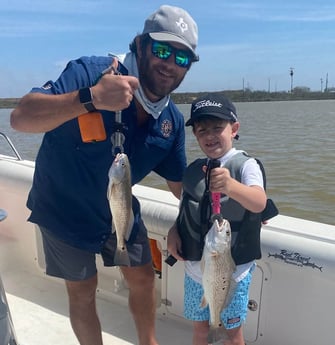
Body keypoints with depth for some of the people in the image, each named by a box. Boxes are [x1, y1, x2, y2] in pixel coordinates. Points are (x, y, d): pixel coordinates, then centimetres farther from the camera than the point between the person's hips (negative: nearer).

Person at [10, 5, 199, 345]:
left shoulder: (172, 120, -9)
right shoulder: (91, 71, -26)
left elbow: (180, 183, 1)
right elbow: (21, 117, -37)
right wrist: (92, 98, -50)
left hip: (119, 211, 5)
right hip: (65, 210, -4)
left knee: (143, 278, 14)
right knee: (82, 290, 11)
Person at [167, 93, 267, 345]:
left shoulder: (245, 164, -14)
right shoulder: (193, 169, 2)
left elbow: (259, 203, -33)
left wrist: (231, 186, -52)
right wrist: (174, 231, -7)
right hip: (195, 267, 4)